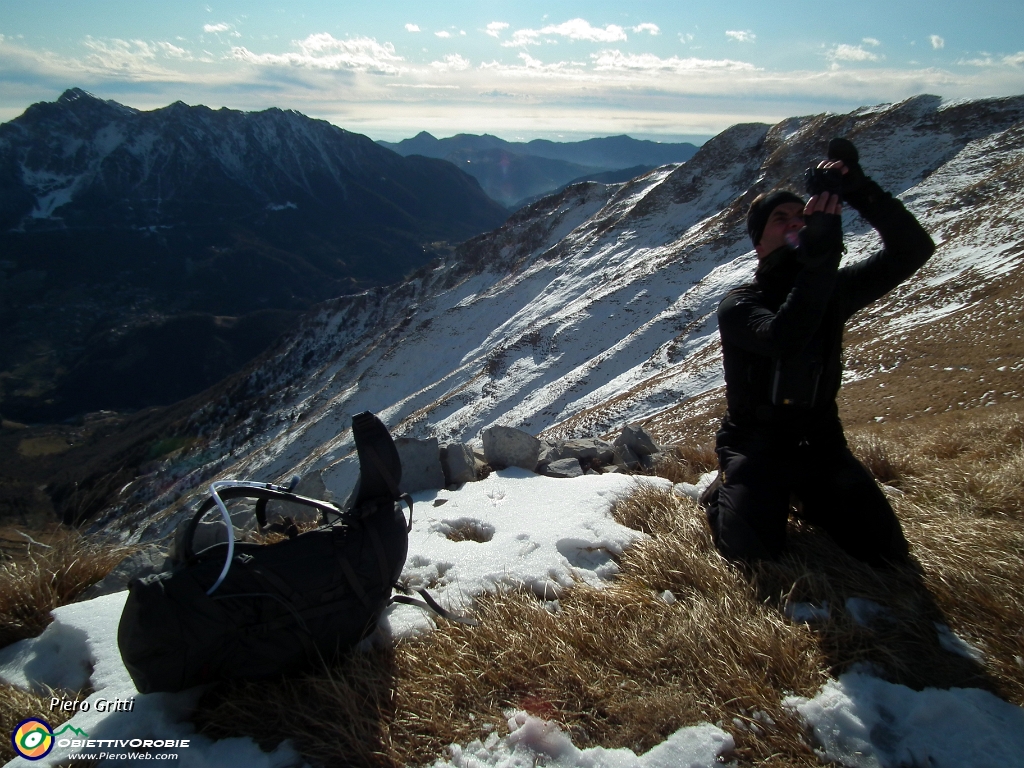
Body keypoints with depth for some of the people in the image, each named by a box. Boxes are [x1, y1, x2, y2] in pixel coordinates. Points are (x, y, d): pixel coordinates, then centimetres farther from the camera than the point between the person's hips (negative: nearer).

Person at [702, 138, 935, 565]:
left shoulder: (832, 291, 2)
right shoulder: (738, 306, -12)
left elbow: (913, 250, -10)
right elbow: (784, 338, -34)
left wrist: (860, 191, -22)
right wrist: (820, 254, -38)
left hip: (819, 442, 4)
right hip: (756, 445, -4)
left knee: (886, 552, -5)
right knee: (753, 548, -25)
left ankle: (805, 498, 21)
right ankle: (724, 496, 9)